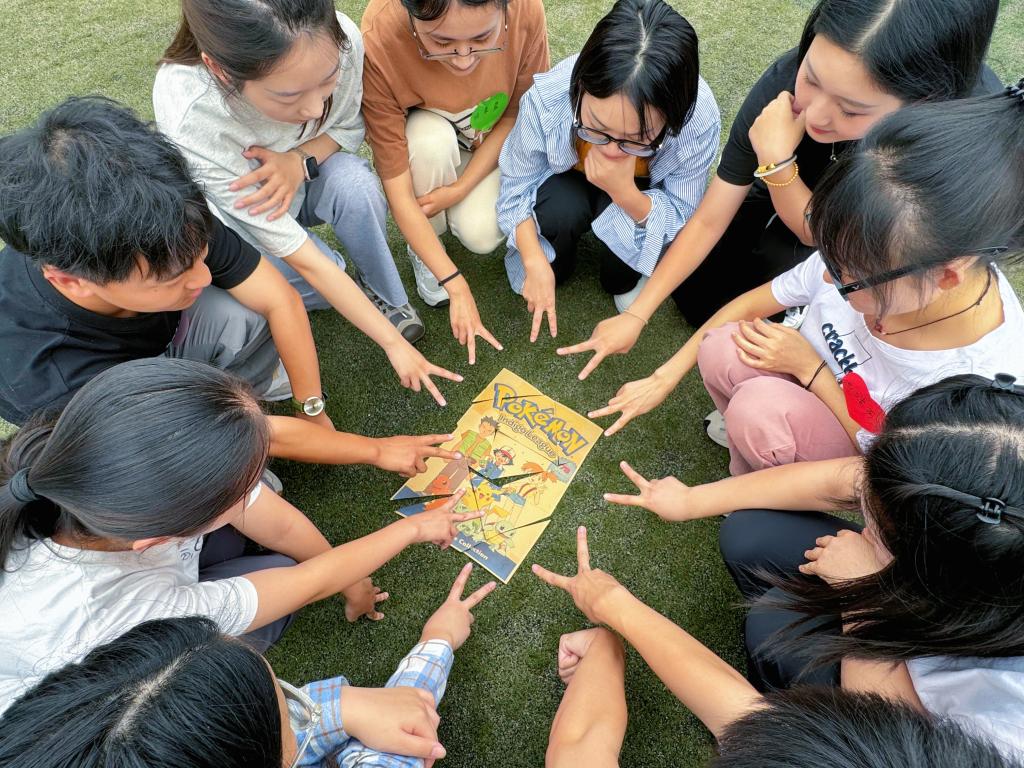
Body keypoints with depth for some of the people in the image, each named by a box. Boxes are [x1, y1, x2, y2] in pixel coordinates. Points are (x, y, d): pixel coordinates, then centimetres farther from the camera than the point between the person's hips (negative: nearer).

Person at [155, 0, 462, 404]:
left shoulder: (338, 40, -30)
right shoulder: (189, 116, -38)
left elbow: (349, 126, -7)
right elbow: (301, 257, -36)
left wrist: (299, 161, -30)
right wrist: (393, 342, -33)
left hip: (309, 177, 2)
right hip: (243, 212, -2)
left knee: (354, 183, -32)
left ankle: (386, 295, -8)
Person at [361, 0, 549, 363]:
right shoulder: (378, 41, -35)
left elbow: (518, 113, -13)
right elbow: (397, 191, -32)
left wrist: (460, 189, -24)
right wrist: (456, 285, -35)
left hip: (490, 142, 1)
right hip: (419, 140, 0)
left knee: (482, 234, -25)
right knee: (431, 138, -35)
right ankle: (423, 249, -7)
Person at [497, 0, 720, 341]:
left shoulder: (699, 120, -35)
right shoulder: (546, 99, -34)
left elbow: (682, 217, -22)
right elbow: (517, 183, -17)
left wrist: (625, 194, -43)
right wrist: (535, 262, -29)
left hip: (643, 194, 0)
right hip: (565, 186, 1)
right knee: (562, 208, -34)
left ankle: (621, 280, 5)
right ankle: (556, 265, 1)